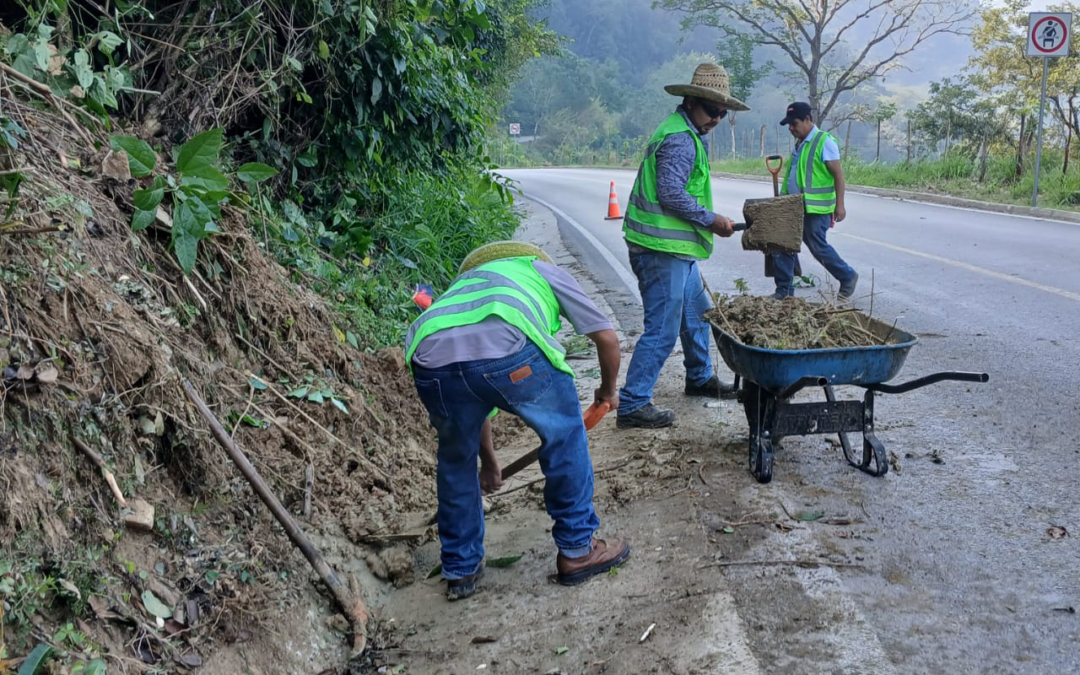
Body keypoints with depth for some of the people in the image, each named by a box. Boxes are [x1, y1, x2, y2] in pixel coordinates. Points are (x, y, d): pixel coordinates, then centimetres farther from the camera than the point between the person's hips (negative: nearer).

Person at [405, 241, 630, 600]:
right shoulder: (544, 270, 35)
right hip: (507, 351, -4)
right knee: (564, 434, 22)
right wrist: (608, 390, 49)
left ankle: (461, 570, 37)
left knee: (456, 459, 29)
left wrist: (489, 461, 61)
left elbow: (473, 397, 49)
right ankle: (577, 550, 30)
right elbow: (607, 338, 29)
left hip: (431, 360, 4)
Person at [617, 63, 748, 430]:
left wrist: (706, 220, 20)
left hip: (677, 247, 11)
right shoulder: (680, 139, -17)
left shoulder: (685, 133, 18)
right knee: (663, 329, -8)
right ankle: (632, 404, -5)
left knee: (697, 312, 23)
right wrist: (711, 220, -14)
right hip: (662, 248, -11)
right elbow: (672, 194, -23)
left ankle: (700, 378, 40)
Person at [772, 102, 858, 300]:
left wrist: (839, 205, -17)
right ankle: (784, 290, 14)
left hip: (815, 208, -8)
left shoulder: (824, 142, -12)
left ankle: (848, 278, 20)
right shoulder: (799, 144, 14)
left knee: (818, 247, -1)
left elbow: (838, 174, -13)